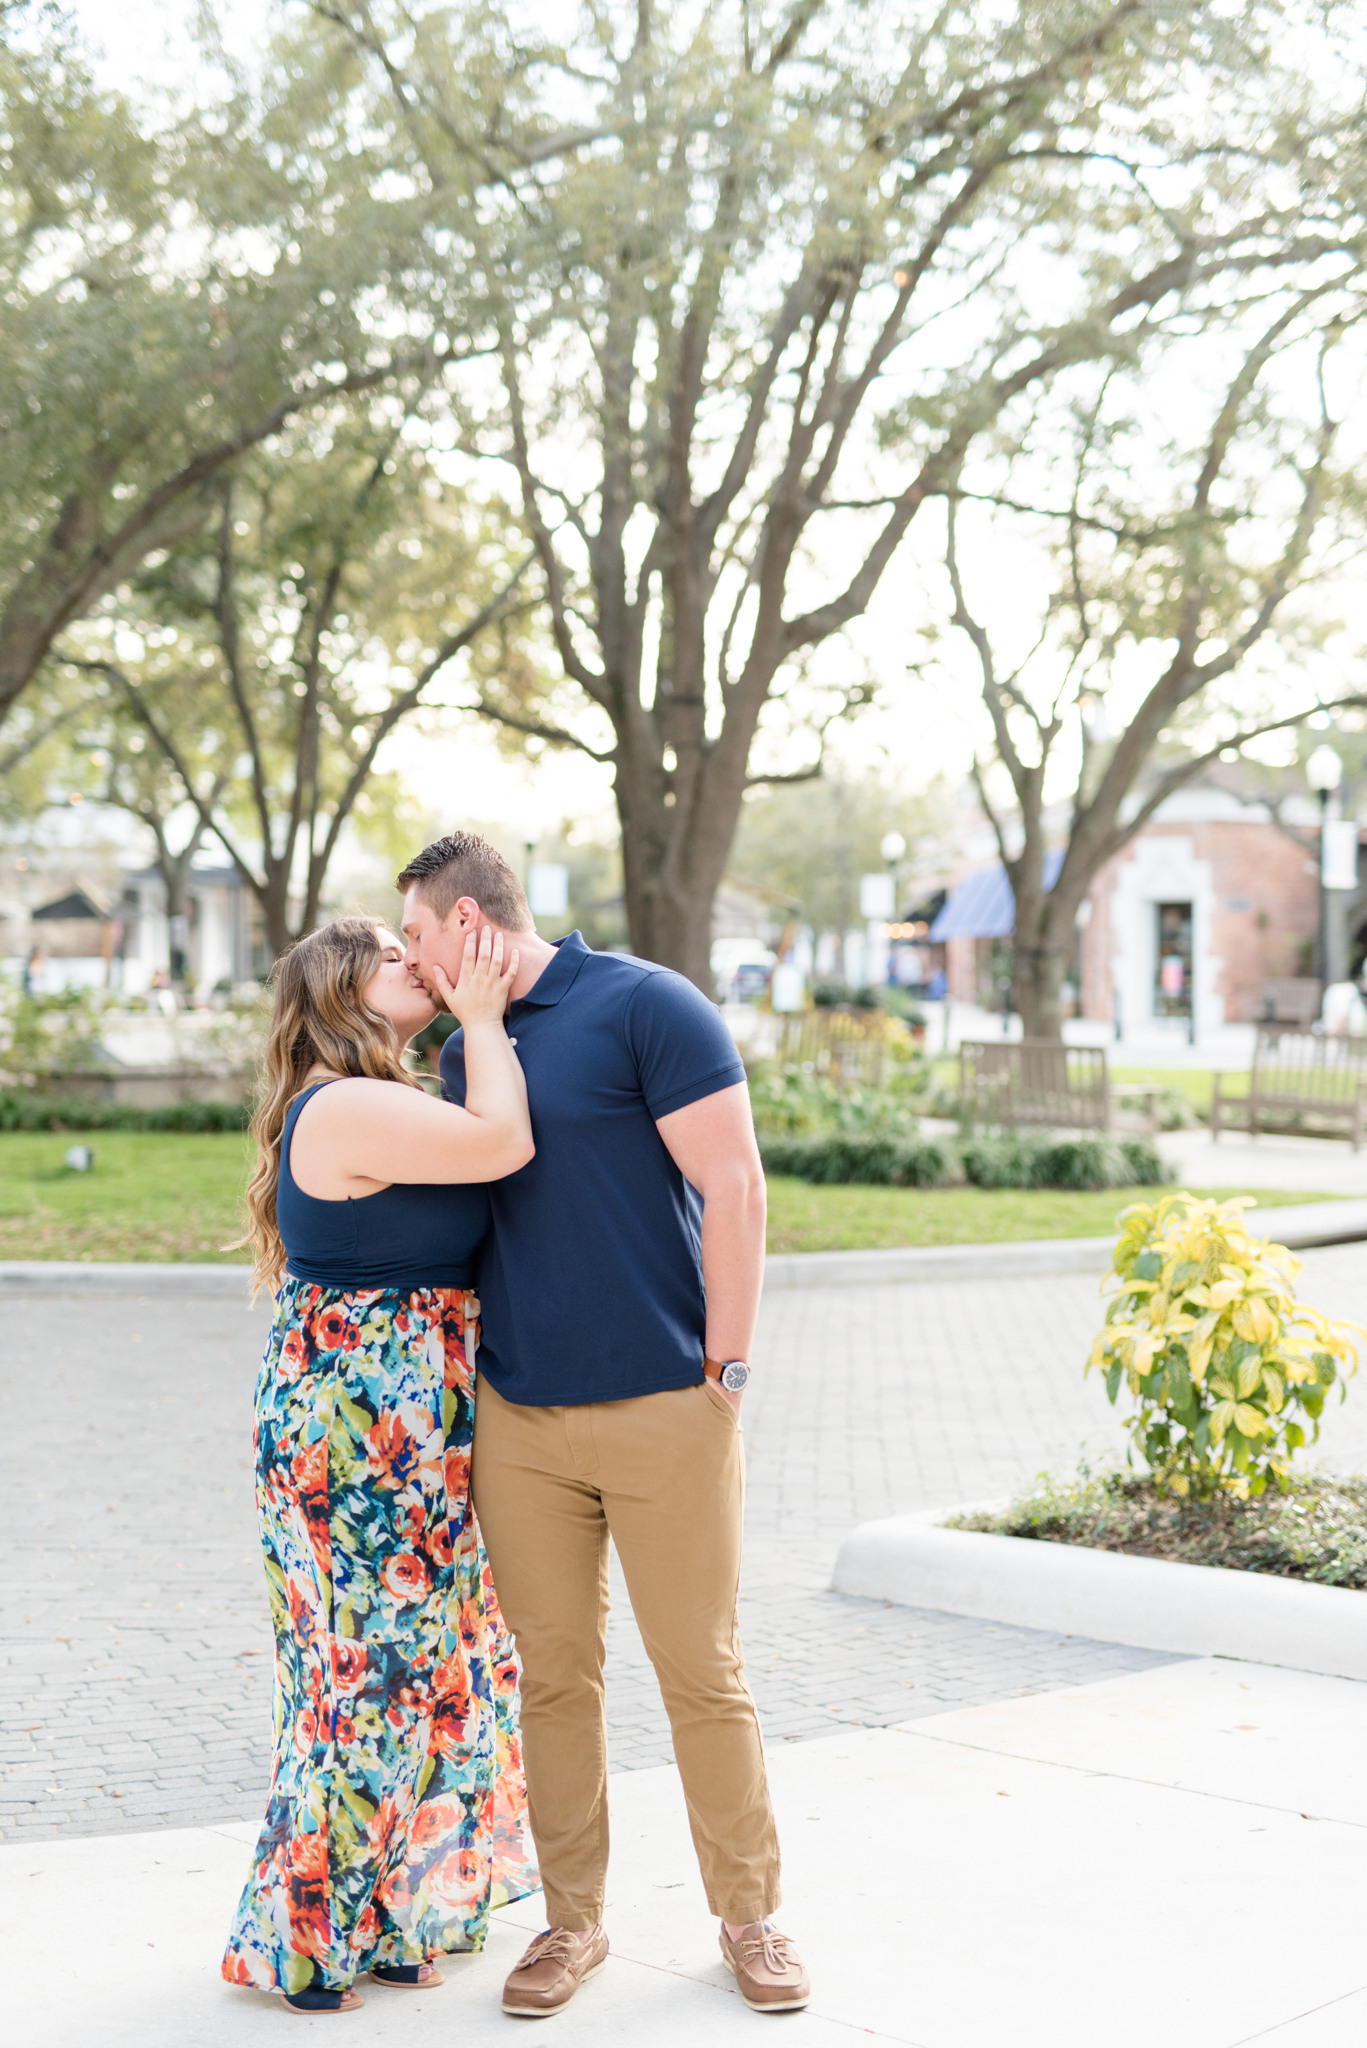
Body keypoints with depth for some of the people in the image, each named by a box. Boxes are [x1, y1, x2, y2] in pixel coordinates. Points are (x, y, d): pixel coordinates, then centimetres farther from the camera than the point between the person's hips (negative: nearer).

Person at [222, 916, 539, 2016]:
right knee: (368, 1670, -2)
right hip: (359, 1433, -10)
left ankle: (392, 1908, 30)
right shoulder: (348, 1109, -17)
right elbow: (506, 1142, -21)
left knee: (424, 1660, 16)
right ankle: (303, 1936, 12)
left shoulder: (385, 1107, 16)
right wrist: (480, 1017, -11)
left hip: (406, 1436, 10)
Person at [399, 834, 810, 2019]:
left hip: (664, 1411, -5)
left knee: (704, 1670, 3)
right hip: (518, 1420, 5)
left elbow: (734, 1186, -11)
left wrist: (723, 1370, -11)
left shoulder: (644, 1006, -7)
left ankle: (750, 1916, 19)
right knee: (554, 1672, 9)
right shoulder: (461, 1052, 13)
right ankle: (573, 1921, 22)